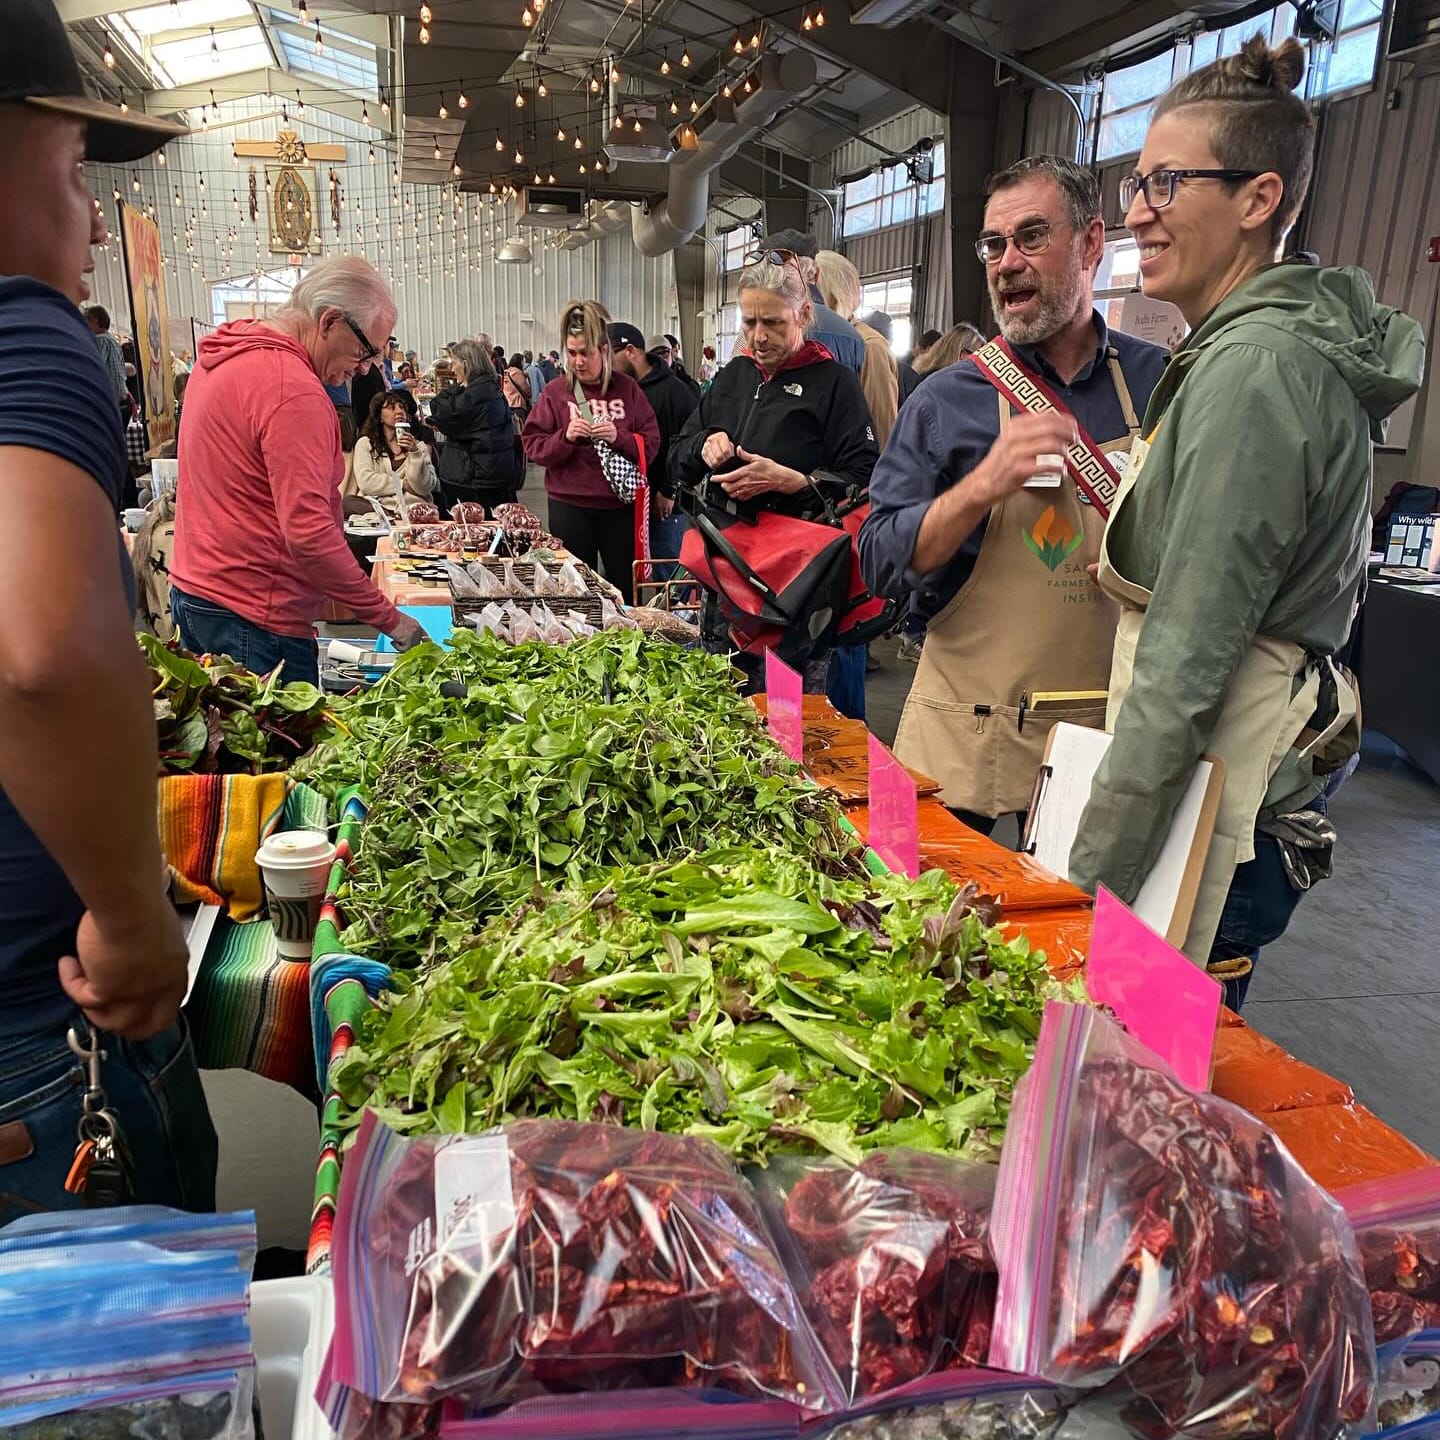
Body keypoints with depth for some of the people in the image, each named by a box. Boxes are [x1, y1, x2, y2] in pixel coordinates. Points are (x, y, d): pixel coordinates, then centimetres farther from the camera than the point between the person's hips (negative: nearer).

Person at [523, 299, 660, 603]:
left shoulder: (627, 388, 2)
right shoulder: (555, 391, 0)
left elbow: (651, 443, 0)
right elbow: (533, 446, -2)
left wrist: (619, 438, -17)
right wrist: (565, 437, -19)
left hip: (620, 503, 1)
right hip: (570, 506, -1)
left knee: (624, 586, 12)